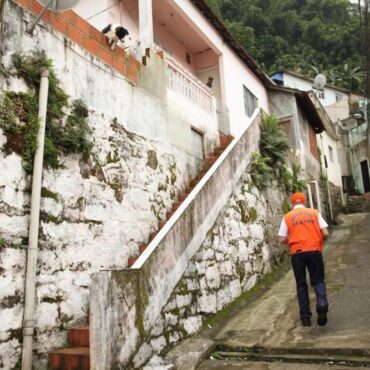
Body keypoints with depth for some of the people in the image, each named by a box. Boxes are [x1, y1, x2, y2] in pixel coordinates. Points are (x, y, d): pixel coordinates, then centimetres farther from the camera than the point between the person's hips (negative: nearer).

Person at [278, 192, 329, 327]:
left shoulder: (287, 217, 4)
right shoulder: (314, 213, 6)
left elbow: (282, 239, -1)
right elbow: (325, 233, -1)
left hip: (297, 253, 0)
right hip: (314, 251, 0)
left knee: (301, 284, 12)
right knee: (318, 280, 14)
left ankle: (305, 316, 14)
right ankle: (322, 304, -12)